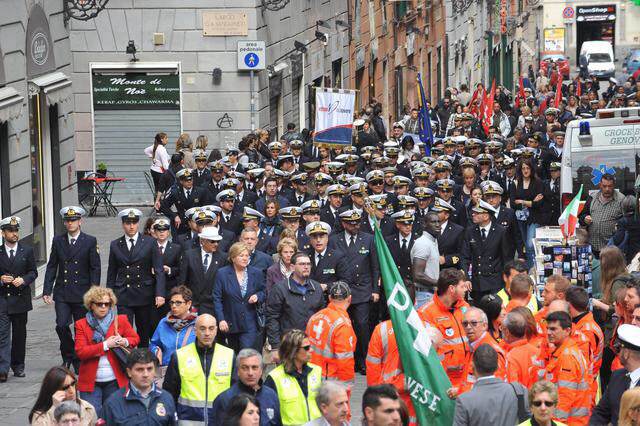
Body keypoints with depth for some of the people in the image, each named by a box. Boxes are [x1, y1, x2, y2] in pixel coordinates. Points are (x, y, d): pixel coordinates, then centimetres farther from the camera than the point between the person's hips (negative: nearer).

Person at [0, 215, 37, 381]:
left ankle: (18, 365, 24)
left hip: (20, 298, 2)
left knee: (20, 334, 10)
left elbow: (33, 272, 6)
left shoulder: (27, 250, 5)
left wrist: (23, 280, -12)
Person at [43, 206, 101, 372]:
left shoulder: (90, 241, 0)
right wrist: (47, 291, 1)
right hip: (62, 293, 1)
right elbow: (51, 267, 9)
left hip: (82, 294, -1)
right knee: (62, 325, -11)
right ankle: (68, 356, 8)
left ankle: (79, 361, 17)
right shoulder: (58, 240, 7)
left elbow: (95, 269, -1)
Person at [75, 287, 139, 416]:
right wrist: (105, 345, -18)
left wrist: (125, 341, -12)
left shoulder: (120, 320, 4)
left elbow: (135, 339, 12)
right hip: (91, 381, -1)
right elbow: (80, 352, -11)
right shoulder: (82, 325, -1)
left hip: (115, 381, 1)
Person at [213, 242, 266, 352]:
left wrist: (257, 296, -9)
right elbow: (217, 299, -2)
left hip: (249, 324, 0)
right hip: (230, 325, 0)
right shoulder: (222, 274, -1)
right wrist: (221, 319, -11)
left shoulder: (256, 273, 4)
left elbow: (263, 292, 16)